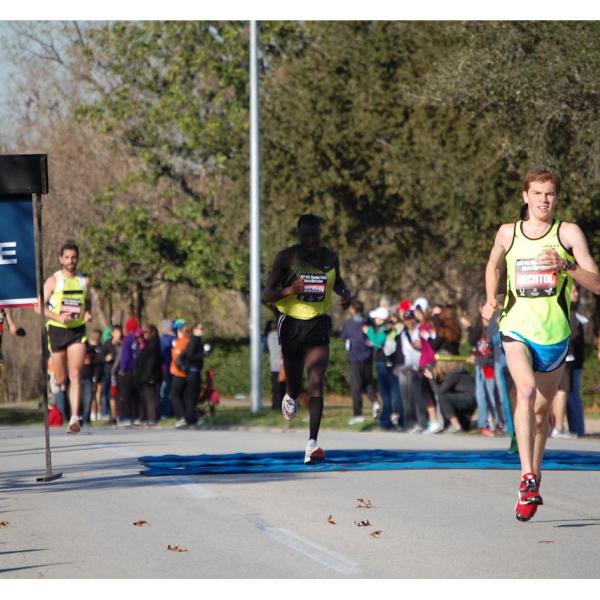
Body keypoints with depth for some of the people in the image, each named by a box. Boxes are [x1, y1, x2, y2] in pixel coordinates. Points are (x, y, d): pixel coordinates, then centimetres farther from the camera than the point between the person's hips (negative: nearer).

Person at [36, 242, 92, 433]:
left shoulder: (84, 281, 6)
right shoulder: (53, 281, -4)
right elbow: (39, 306, -6)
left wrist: (88, 314, 1)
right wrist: (58, 317, -21)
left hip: (78, 331, 1)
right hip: (57, 330, -1)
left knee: (75, 375, -12)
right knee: (61, 378, 5)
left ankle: (75, 418, -17)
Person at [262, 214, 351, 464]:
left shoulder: (331, 257, 2)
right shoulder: (286, 257, -8)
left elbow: (337, 281, 25)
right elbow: (266, 295, -10)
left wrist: (345, 292, 2)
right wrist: (289, 290, -30)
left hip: (318, 326, 1)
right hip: (292, 325, -1)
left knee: (316, 383, -16)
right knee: (295, 386, 12)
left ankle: (312, 444, -22)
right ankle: (291, 396, 53)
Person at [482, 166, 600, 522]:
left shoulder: (568, 233, 0)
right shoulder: (508, 233, 6)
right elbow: (493, 266, 28)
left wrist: (566, 266, -21)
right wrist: (491, 300, 11)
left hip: (555, 334, 1)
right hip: (517, 329, -1)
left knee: (542, 409, 12)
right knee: (526, 390, -26)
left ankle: (533, 480, 33)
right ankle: (528, 478, -33)